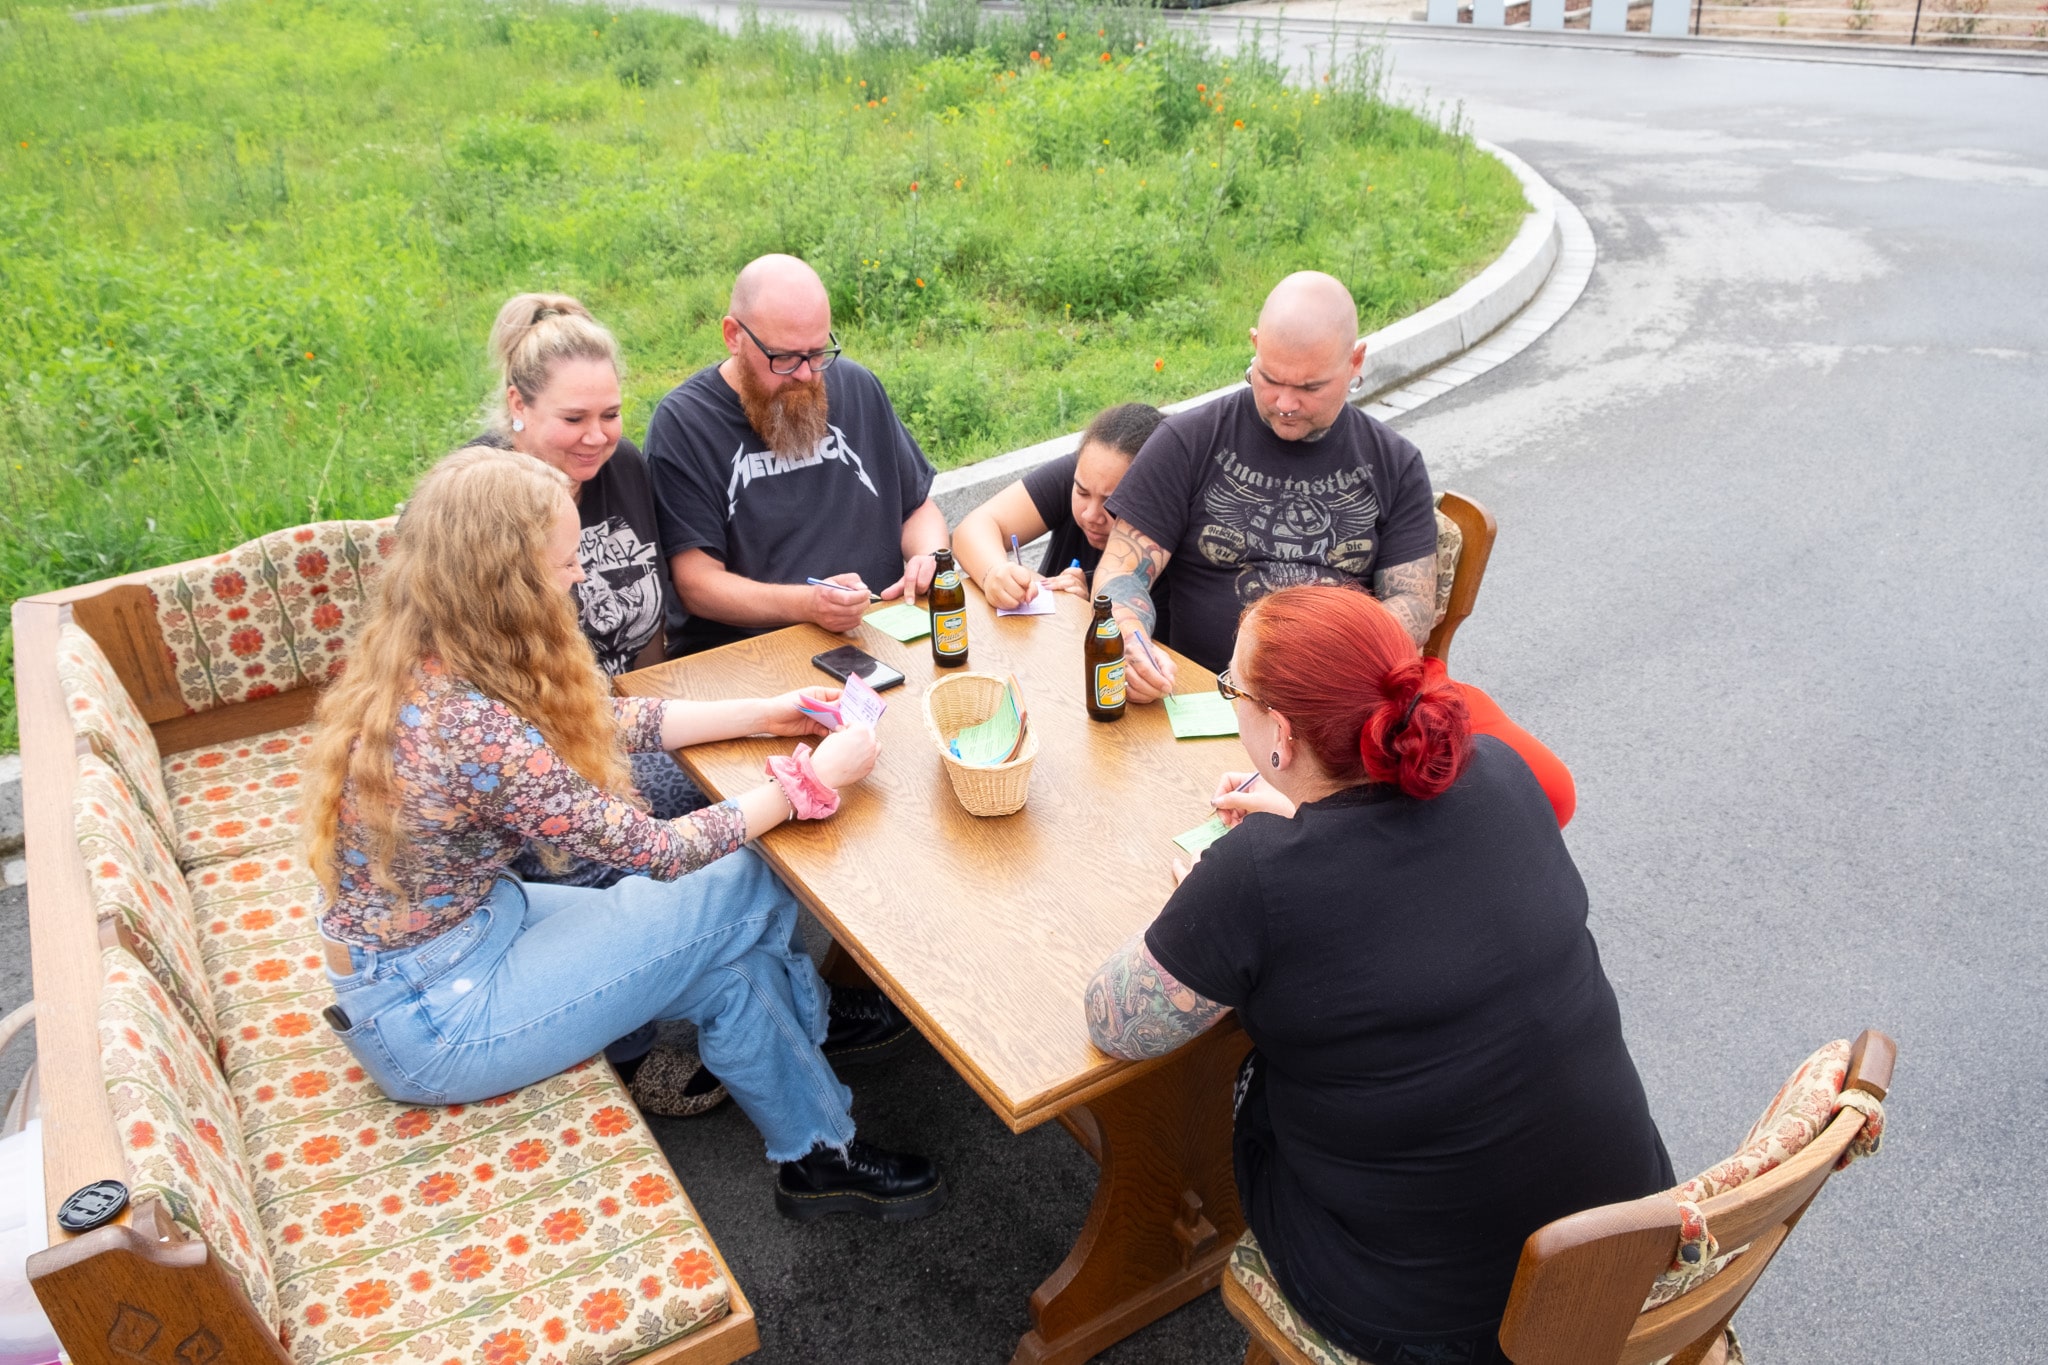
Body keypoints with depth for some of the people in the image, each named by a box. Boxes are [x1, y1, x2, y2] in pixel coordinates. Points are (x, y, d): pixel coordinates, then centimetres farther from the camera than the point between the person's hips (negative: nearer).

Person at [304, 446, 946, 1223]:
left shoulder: (425, 666, -5)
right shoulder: (476, 729, -32)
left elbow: (608, 725, 6)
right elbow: (654, 851, -22)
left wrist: (762, 715, 4)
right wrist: (809, 782, -13)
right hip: (428, 1018, -8)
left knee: (728, 967, 2)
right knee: (751, 891, -6)